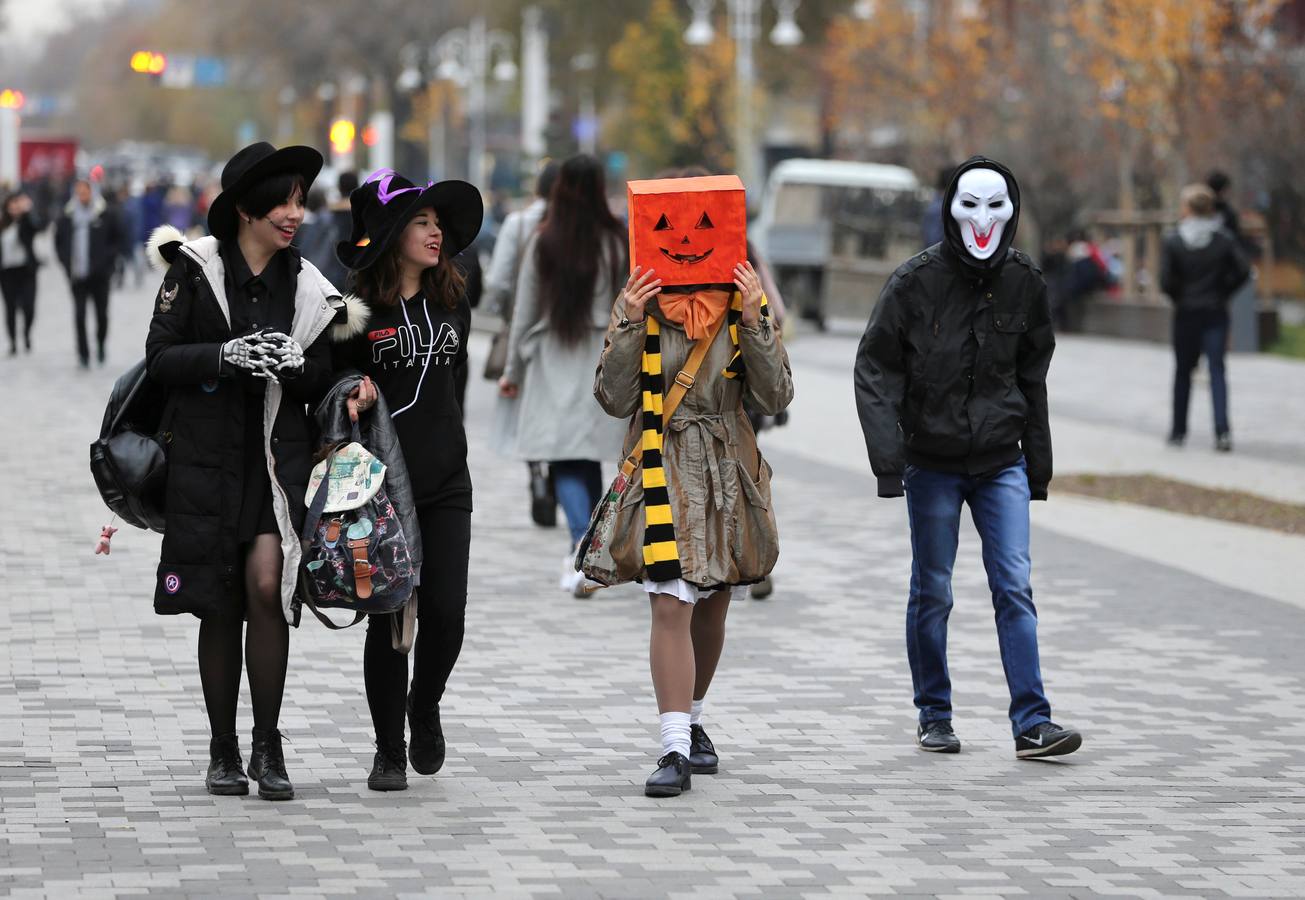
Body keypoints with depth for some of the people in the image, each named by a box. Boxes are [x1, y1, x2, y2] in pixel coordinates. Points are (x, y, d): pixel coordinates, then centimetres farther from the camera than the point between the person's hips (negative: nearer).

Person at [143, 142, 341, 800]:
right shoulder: (195, 269, -1)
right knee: (220, 607, 4)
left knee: (266, 585, -15)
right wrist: (226, 356, -20)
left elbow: (322, 382, 11)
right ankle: (223, 753, 16)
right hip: (207, 456, -1)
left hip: (278, 456, 1)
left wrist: (295, 365, -11)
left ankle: (268, 745, -3)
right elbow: (160, 358, -4)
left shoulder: (306, 286, 8)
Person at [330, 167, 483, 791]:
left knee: (445, 613, -4)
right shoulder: (359, 309, -6)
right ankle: (389, 751, 13)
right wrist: (355, 394, -18)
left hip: (446, 482, 4)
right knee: (389, 618, 0)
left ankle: (425, 709, 26)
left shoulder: (452, 304, 8)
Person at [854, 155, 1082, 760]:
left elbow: (1032, 379, 13)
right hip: (932, 463, -2)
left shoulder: (1023, 284, 4)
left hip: (1001, 461, 2)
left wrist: (1038, 467, 15)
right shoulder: (916, 280, -7)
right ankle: (933, 716, 18)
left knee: (1015, 586, -5)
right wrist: (887, 458, -15)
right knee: (932, 592, 6)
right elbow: (875, 369, -6)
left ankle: (1032, 723, -6)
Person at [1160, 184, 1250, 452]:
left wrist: (1179, 297, 6)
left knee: (1183, 370, 13)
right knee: (1217, 370, -1)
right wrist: (1224, 292, 4)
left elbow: (1166, 281, -13)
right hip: (1216, 312, 0)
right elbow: (1243, 271, -10)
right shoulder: (1224, 239, -3)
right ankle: (1222, 429, -16)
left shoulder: (1172, 242, -7)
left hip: (1186, 312, 0)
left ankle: (1178, 431, 19)